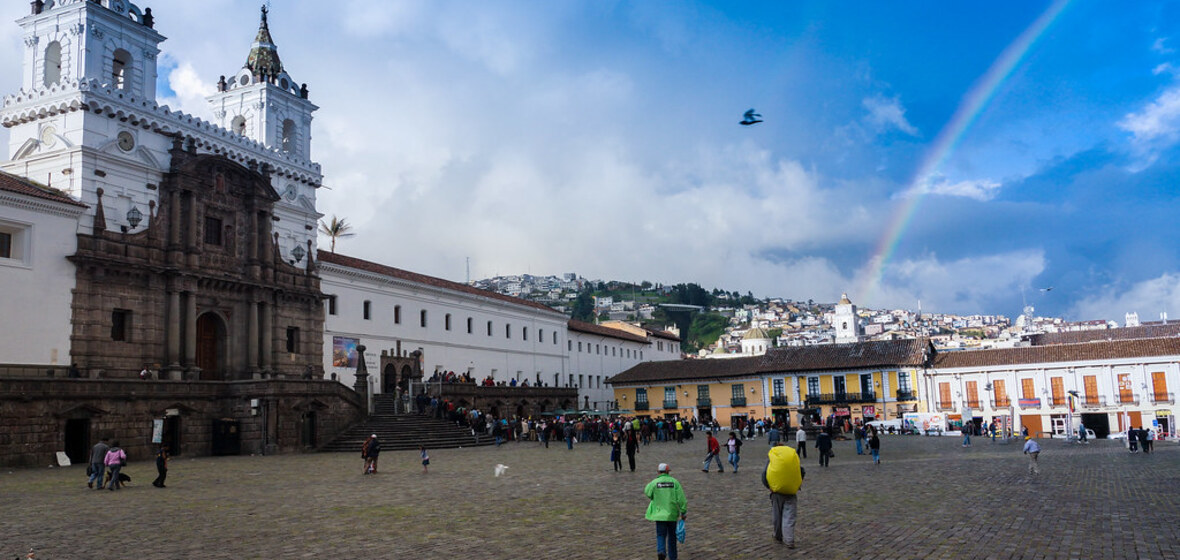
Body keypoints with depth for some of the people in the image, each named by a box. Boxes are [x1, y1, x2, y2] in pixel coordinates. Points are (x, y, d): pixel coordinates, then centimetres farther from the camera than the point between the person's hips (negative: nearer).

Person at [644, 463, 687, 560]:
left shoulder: (654, 482, -6)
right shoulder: (674, 482, -4)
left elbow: (647, 492, 9)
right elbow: (681, 498, -6)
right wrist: (683, 512, 0)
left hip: (659, 513, -1)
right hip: (672, 513, 1)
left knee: (661, 535, 5)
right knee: (672, 536, 16)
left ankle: (661, 551, -21)